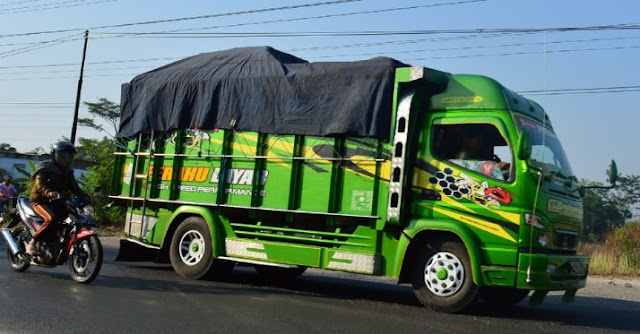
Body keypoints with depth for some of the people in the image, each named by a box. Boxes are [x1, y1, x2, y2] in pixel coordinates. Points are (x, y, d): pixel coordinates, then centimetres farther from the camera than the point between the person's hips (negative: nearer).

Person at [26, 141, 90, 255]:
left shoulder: (67, 172, 14)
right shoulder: (45, 168, -8)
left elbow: (74, 187, 9)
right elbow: (40, 185, -23)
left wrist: (84, 196, -10)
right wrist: (49, 193, -44)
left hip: (57, 202, 7)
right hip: (40, 201, -7)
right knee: (51, 219, -34)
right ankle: (32, 243, -24)